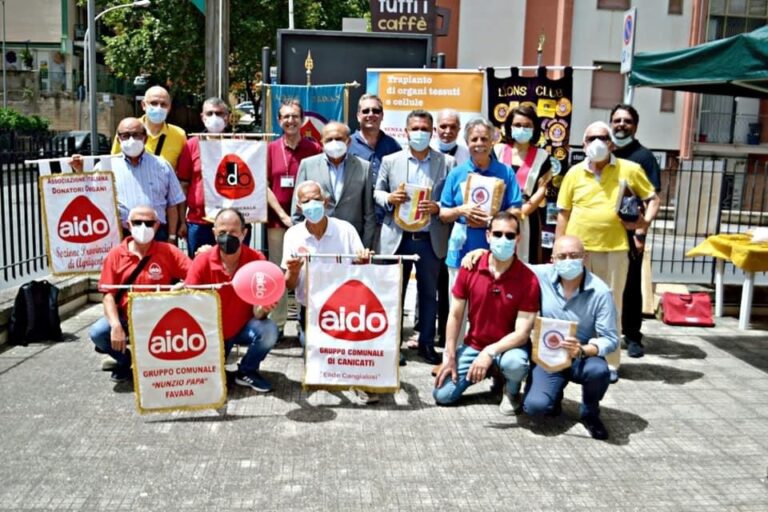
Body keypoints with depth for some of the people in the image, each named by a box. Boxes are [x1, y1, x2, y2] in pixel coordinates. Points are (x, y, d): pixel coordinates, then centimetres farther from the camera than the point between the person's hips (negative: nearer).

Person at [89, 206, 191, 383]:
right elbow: (108, 295, -6)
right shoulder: (115, 254, -3)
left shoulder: (167, 251, -6)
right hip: (126, 316, 1)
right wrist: (116, 326, -19)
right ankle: (125, 360, 12)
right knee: (97, 333, -23)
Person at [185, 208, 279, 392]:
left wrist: (262, 308, -40)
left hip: (244, 327, 0)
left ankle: (246, 371, 0)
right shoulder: (202, 261, -15)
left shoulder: (257, 260, -17)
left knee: (268, 331, -31)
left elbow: (257, 310, -17)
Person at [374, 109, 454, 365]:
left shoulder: (447, 162, 2)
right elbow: (377, 192, 10)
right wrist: (389, 198, -11)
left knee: (429, 293, 9)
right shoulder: (390, 161, 6)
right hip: (398, 237, 1)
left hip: (430, 239, 0)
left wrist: (438, 208, -17)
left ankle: (426, 343, 21)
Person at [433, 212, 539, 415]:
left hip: (509, 345, -3)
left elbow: (522, 332, -20)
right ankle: (492, 371, 19)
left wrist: (490, 352, -33)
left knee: (514, 364, -40)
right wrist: (450, 358, -6)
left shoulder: (529, 280, -18)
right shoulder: (470, 269, -9)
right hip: (473, 345, 4)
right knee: (442, 395, -8)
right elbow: (455, 316, -3)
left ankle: (511, 390, 0)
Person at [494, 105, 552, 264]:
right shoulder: (498, 150, 7)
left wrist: (521, 211, -11)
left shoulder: (542, 156, 5)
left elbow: (542, 190, 1)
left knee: (526, 260, 0)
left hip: (527, 218, 0)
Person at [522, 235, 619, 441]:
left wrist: (582, 350, -35)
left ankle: (590, 413, 0)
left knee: (599, 371, -36)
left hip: (583, 357, -1)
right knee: (535, 406, -24)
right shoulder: (541, 276, -11)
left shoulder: (600, 292, -16)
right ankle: (555, 393, 17)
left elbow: (610, 339, -16)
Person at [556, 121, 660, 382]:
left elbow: (653, 198, 12)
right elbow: (563, 213, 6)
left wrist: (646, 220, -7)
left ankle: (610, 363, 17)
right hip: (577, 249, 1)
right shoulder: (575, 173, 4)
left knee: (611, 307, 7)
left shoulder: (629, 169, 2)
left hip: (614, 250, -1)